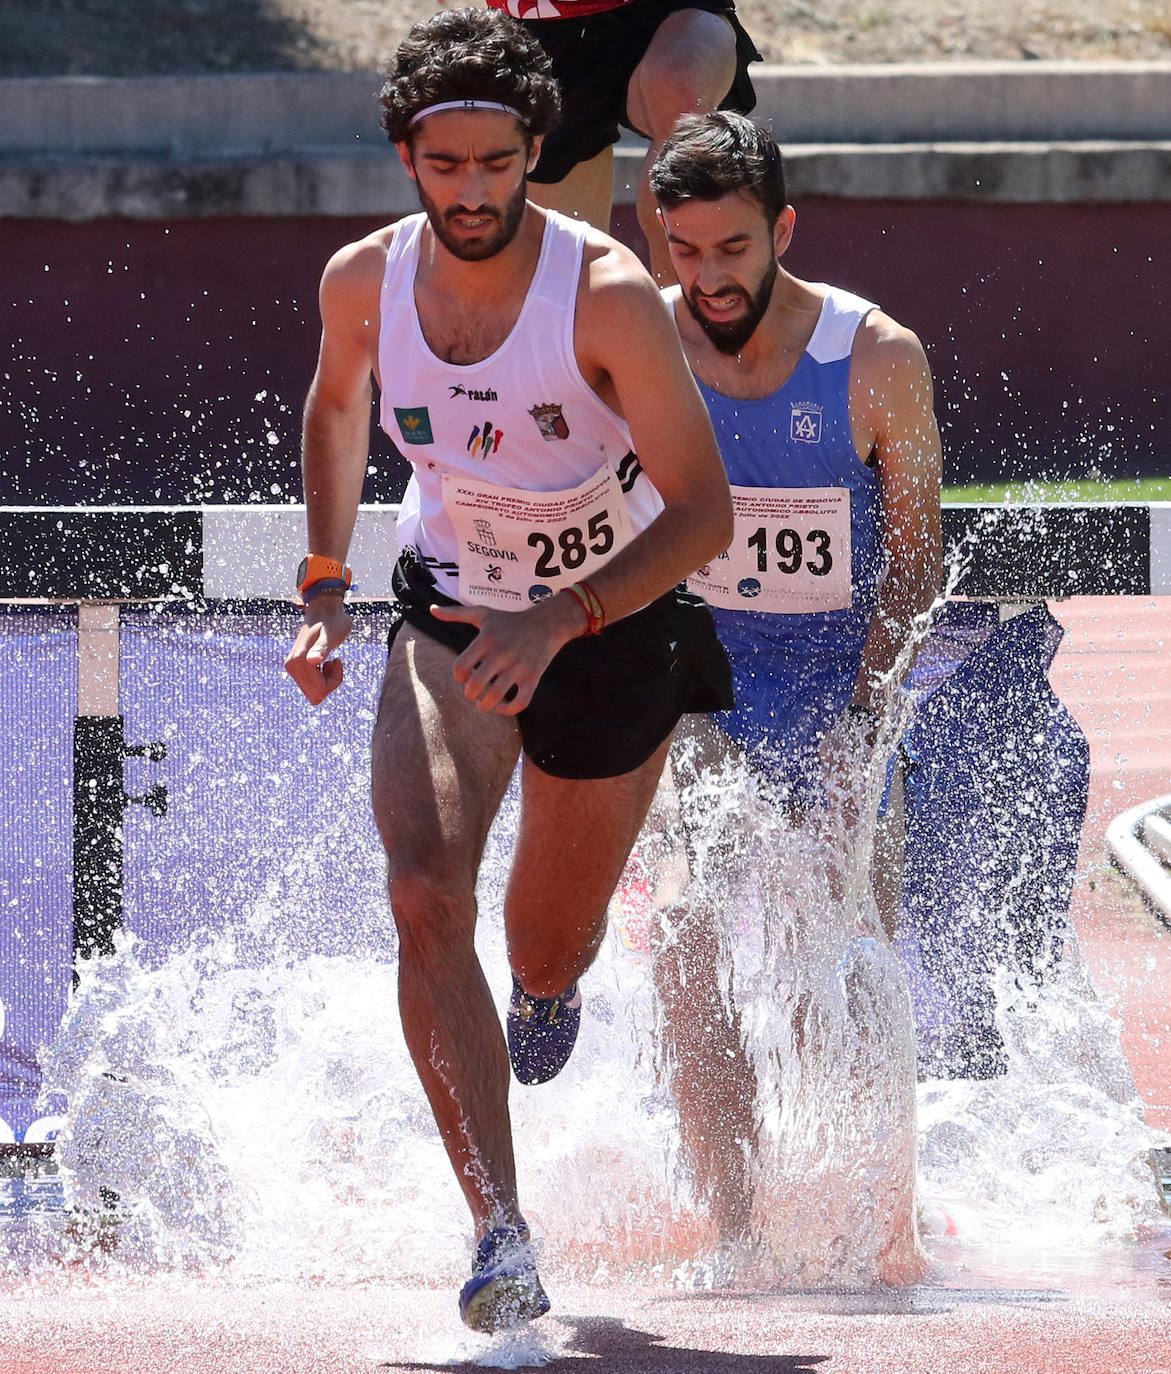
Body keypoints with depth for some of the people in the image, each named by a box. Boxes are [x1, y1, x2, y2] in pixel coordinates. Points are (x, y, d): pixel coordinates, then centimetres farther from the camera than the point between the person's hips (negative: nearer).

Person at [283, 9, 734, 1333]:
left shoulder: (610, 295, -27)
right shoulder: (364, 281, -13)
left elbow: (703, 514, -25)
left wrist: (558, 625, -36)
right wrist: (323, 587, 5)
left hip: (617, 621, -2)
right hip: (450, 615, 2)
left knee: (545, 949, 14)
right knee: (425, 897, -24)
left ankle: (550, 982, 57)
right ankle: (501, 1238, -28)